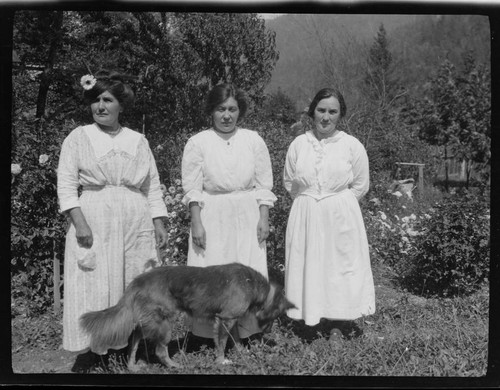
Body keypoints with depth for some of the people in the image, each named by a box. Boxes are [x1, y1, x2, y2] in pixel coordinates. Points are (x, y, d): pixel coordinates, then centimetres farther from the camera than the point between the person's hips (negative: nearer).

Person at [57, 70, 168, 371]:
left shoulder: (138, 141, 10)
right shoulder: (78, 137, 4)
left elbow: (153, 186, 10)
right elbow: (66, 185, -1)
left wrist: (159, 223, 3)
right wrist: (79, 222, -12)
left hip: (136, 224, 2)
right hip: (94, 224, -2)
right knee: (93, 287, -1)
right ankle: (91, 350, 11)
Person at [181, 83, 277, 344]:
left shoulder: (253, 140, 5)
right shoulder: (198, 142, 0)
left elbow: (263, 185, 6)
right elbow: (192, 188, -1)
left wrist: (263, 219, 0)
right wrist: (196, 223, -8)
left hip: (247, 216, 2)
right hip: (212, 216, -1)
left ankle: (248, 329, 16)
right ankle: (210, 333, 12)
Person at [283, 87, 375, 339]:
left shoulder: (352, 145, -3)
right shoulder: (298, 144, 2)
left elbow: (360, 186, 4)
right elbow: (288, 182, 11)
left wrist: (336, 203, 2)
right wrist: (308, 201, 4)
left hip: (340, 217, -2)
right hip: (306, 217, 2)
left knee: (341, 265, 4)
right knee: (309, 264, 4)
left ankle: (342, 321, 18)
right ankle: (315, 316, 17)